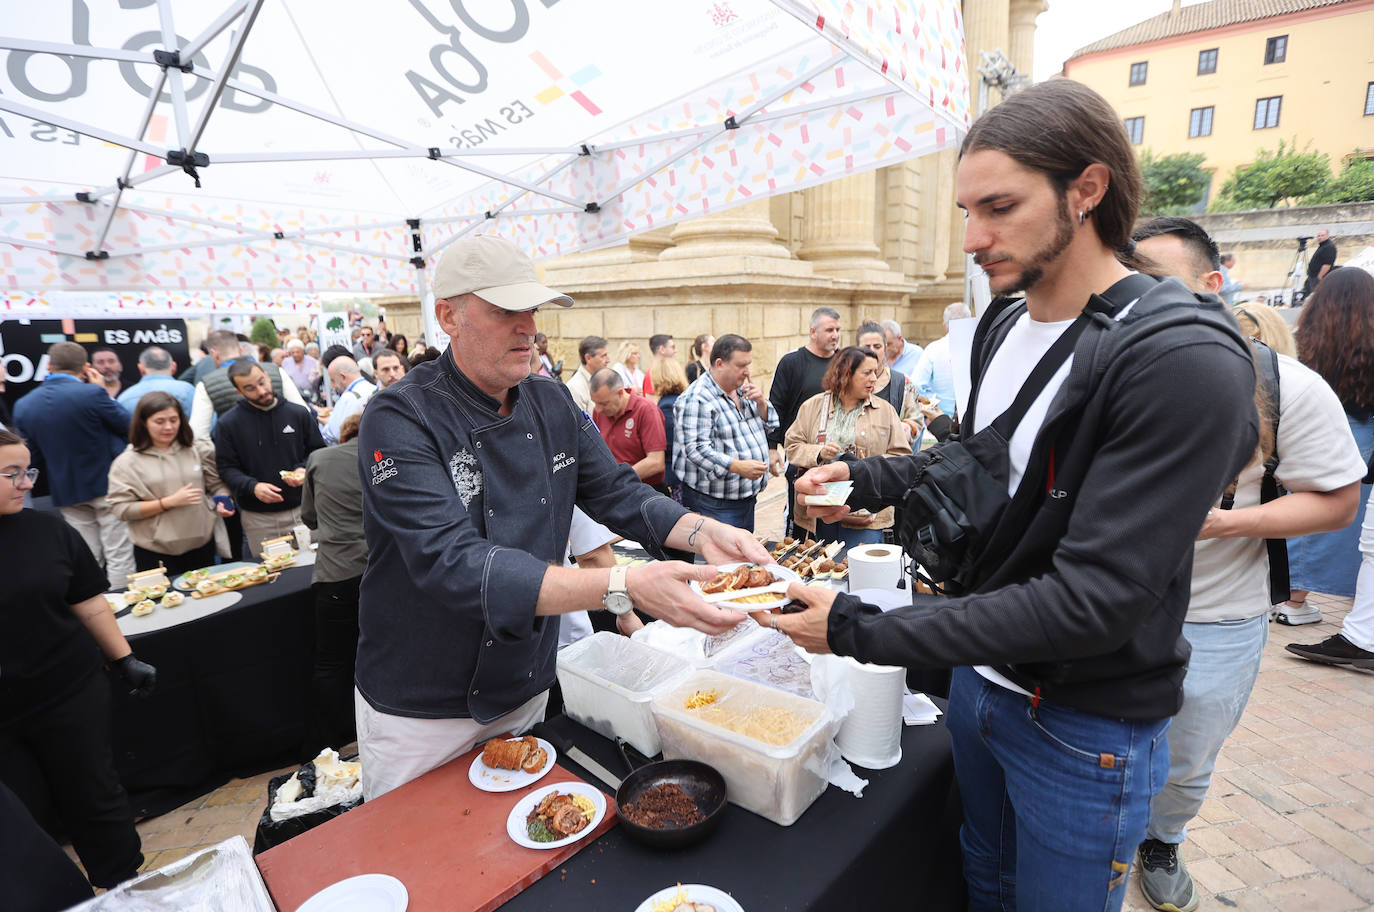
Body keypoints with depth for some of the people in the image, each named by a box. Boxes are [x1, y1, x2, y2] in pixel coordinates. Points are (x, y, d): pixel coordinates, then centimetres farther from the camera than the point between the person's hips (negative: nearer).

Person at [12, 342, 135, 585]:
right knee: (119, 555, 2)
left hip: (66, 492, 5)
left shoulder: (23, 405, 2)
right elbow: (127, 426, -5)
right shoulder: (92, 393, -17)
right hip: (107, 484, -5)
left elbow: (34, 453, 8)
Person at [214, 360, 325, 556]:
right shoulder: (229, 423, 1)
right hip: (257, 518, 0)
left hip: (301, 510, 1)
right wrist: (253, 486, -16)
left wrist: (304, 470, -11)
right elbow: (227, 468, 1)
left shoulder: (299, 413, 2)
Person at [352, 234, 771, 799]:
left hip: (526, 691, 5)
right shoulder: (401, 419, -23)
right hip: (420, 711, -5)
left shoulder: (552, 405, -3)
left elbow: (615, 492, 0)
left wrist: (700, 532, -20)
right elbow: (454, 564, -34)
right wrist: (624, 587, -42)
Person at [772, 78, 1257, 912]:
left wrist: (862, 632, -29)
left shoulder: (1184, 361, -26)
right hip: (980, 678, 7)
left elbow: (1092, 599, -29)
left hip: (1086, 731, -6)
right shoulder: (1004, 323, 0)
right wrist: (870, 481, -1)